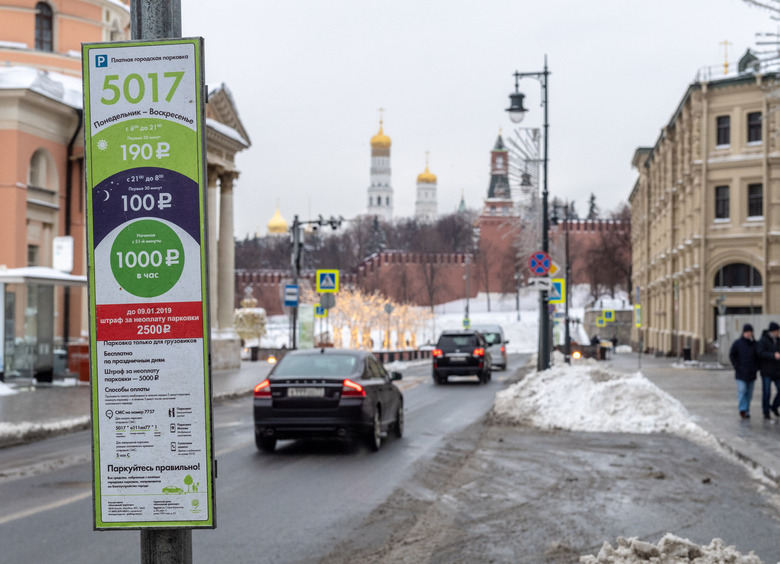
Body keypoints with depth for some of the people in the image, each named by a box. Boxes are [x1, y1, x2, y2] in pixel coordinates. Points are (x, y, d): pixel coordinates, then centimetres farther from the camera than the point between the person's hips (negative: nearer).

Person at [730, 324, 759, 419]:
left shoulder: (754, 344, 6)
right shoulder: (737, 343, -2)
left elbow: (758, 356, 15)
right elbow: (732, 355, 1)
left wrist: (756, 367, 3)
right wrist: (736, 367, -7)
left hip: (751, 372, 3)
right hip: (741, 373, -3)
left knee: (749, 393, 6)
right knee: (742, 390, -15)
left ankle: (746, 411, 13)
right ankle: (742, 409, -16)